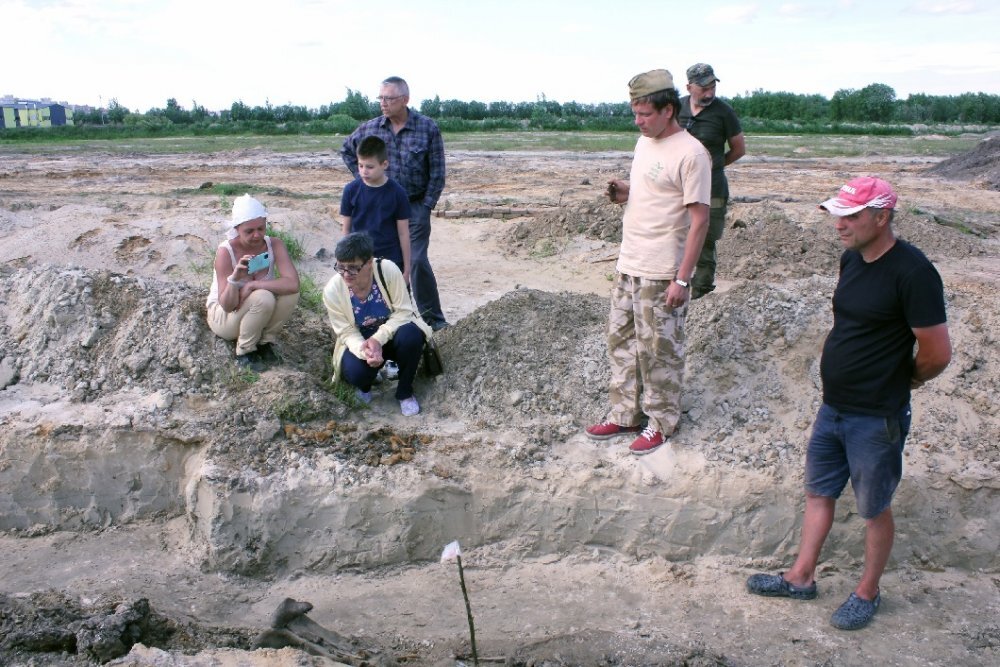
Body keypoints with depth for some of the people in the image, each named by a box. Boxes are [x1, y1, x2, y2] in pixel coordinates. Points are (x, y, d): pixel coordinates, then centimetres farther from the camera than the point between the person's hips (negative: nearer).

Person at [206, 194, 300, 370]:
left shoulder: (274, 245, -18)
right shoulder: (226, 251, -25)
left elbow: (293, 284, -33)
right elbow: (227, 305, -26)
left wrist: (252, 285, -34)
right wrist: (235, 279, -45)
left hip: (257, 312, 3)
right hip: (223, 314, -3)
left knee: (290, 293, -25)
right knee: (263, 297, -33)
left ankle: (265, 342, -4)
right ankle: (244, 351, -10)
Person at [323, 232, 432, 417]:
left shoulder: (388, 270, -26)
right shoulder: (332, 291, -21)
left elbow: (403, 312, -22)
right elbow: (347, 333, -15)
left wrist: (378, 339, -35)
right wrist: (364, 350, -37)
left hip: (391, 333, 0)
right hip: (360, 341, 0)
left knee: (410, 335, -35)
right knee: (355, 373, -31)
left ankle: (405, 392, -8)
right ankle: (365, 385, 12)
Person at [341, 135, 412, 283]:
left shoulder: (397, 193, -6)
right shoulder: (351, 190, -2)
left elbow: (403, 233, -2)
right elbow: (346, 229, 5)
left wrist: (407, 269, 0)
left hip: (391, 260, -1)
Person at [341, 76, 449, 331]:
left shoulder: (427, 128, -8)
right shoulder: (370, 128, 0)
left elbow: (437, 173, -4)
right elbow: (346, 150, 19)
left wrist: (427, 206, -8)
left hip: (415, 207, -3)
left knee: (417, 261, -11)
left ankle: (432, 317, 1)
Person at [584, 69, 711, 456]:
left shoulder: (690, 154, -16)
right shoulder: (644, 141, 10)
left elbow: (699, 220, -16)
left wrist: (682, 279, -19)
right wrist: (625, 193, 1)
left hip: (661, 275, -9)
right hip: (628, 264, 9)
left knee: (658, 350, 2)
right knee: (621, 340, 14)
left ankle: (661, 422, 17)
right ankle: (625, 414, 27)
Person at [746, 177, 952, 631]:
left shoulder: (911, 273, -22)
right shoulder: (852, 259, 3)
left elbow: (937, 353, -18)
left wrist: (902, 381, -1)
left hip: (876, 418, -8)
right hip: (833, 407, 8)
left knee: (874, 508, 11)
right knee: (818, 492, 18)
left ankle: (868, 592, 31)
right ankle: (801, 578, 34)